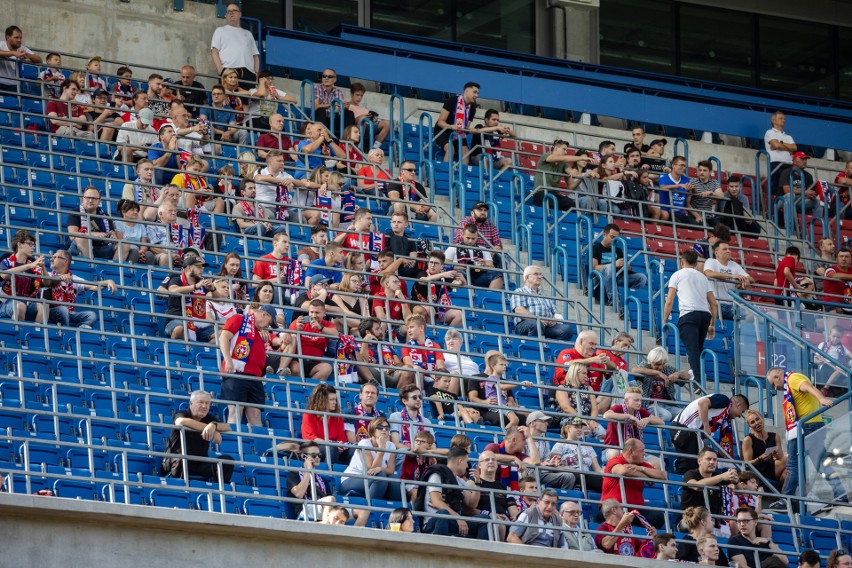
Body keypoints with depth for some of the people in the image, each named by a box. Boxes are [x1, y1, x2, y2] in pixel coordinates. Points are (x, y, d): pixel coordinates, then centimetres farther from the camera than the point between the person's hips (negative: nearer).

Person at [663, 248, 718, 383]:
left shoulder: (678, 275, 13)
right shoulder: (703, 277, 26)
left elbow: (669, 302, 5)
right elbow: (713, 304, 22)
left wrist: (665, 322, 11)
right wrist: (712, 325, 27)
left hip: (688, 314, -5)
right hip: (705, 314, 5)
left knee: (693, 350, -15)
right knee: (698, 349, 18)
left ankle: (697, 379, -30)